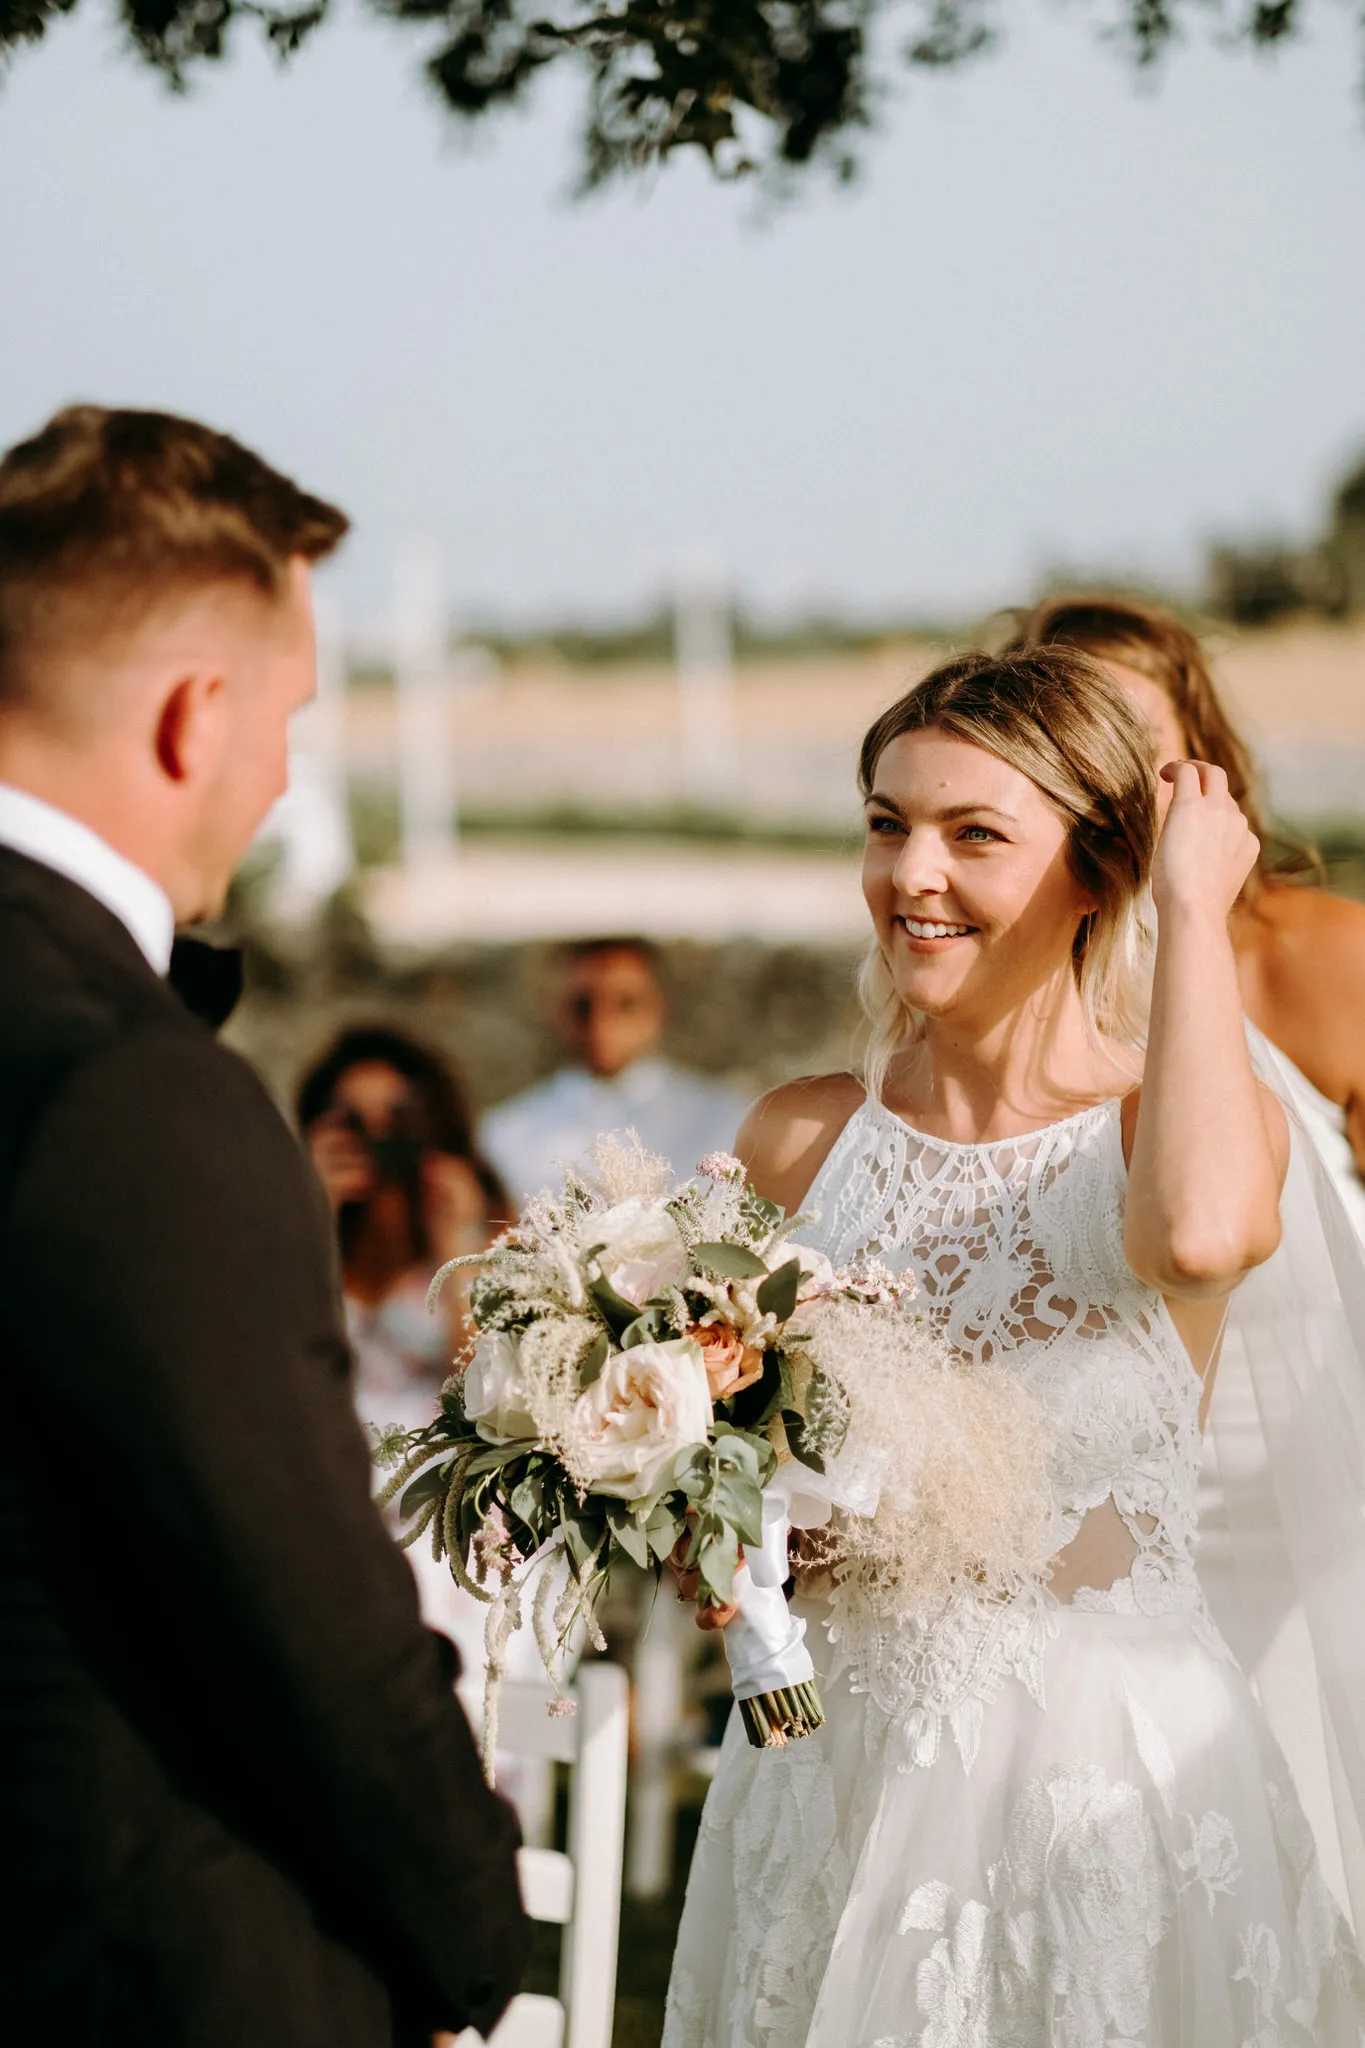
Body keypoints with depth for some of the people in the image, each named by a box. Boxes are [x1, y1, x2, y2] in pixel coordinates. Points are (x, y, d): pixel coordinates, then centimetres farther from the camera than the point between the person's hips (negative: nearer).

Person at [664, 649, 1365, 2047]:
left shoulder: (1177, 1132, -8)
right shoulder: (799, 1141, 2)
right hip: (838, 1770, 3)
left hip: (1116, 1783, -3)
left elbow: (1199, 1233, -34)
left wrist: (1195, 906, -20)